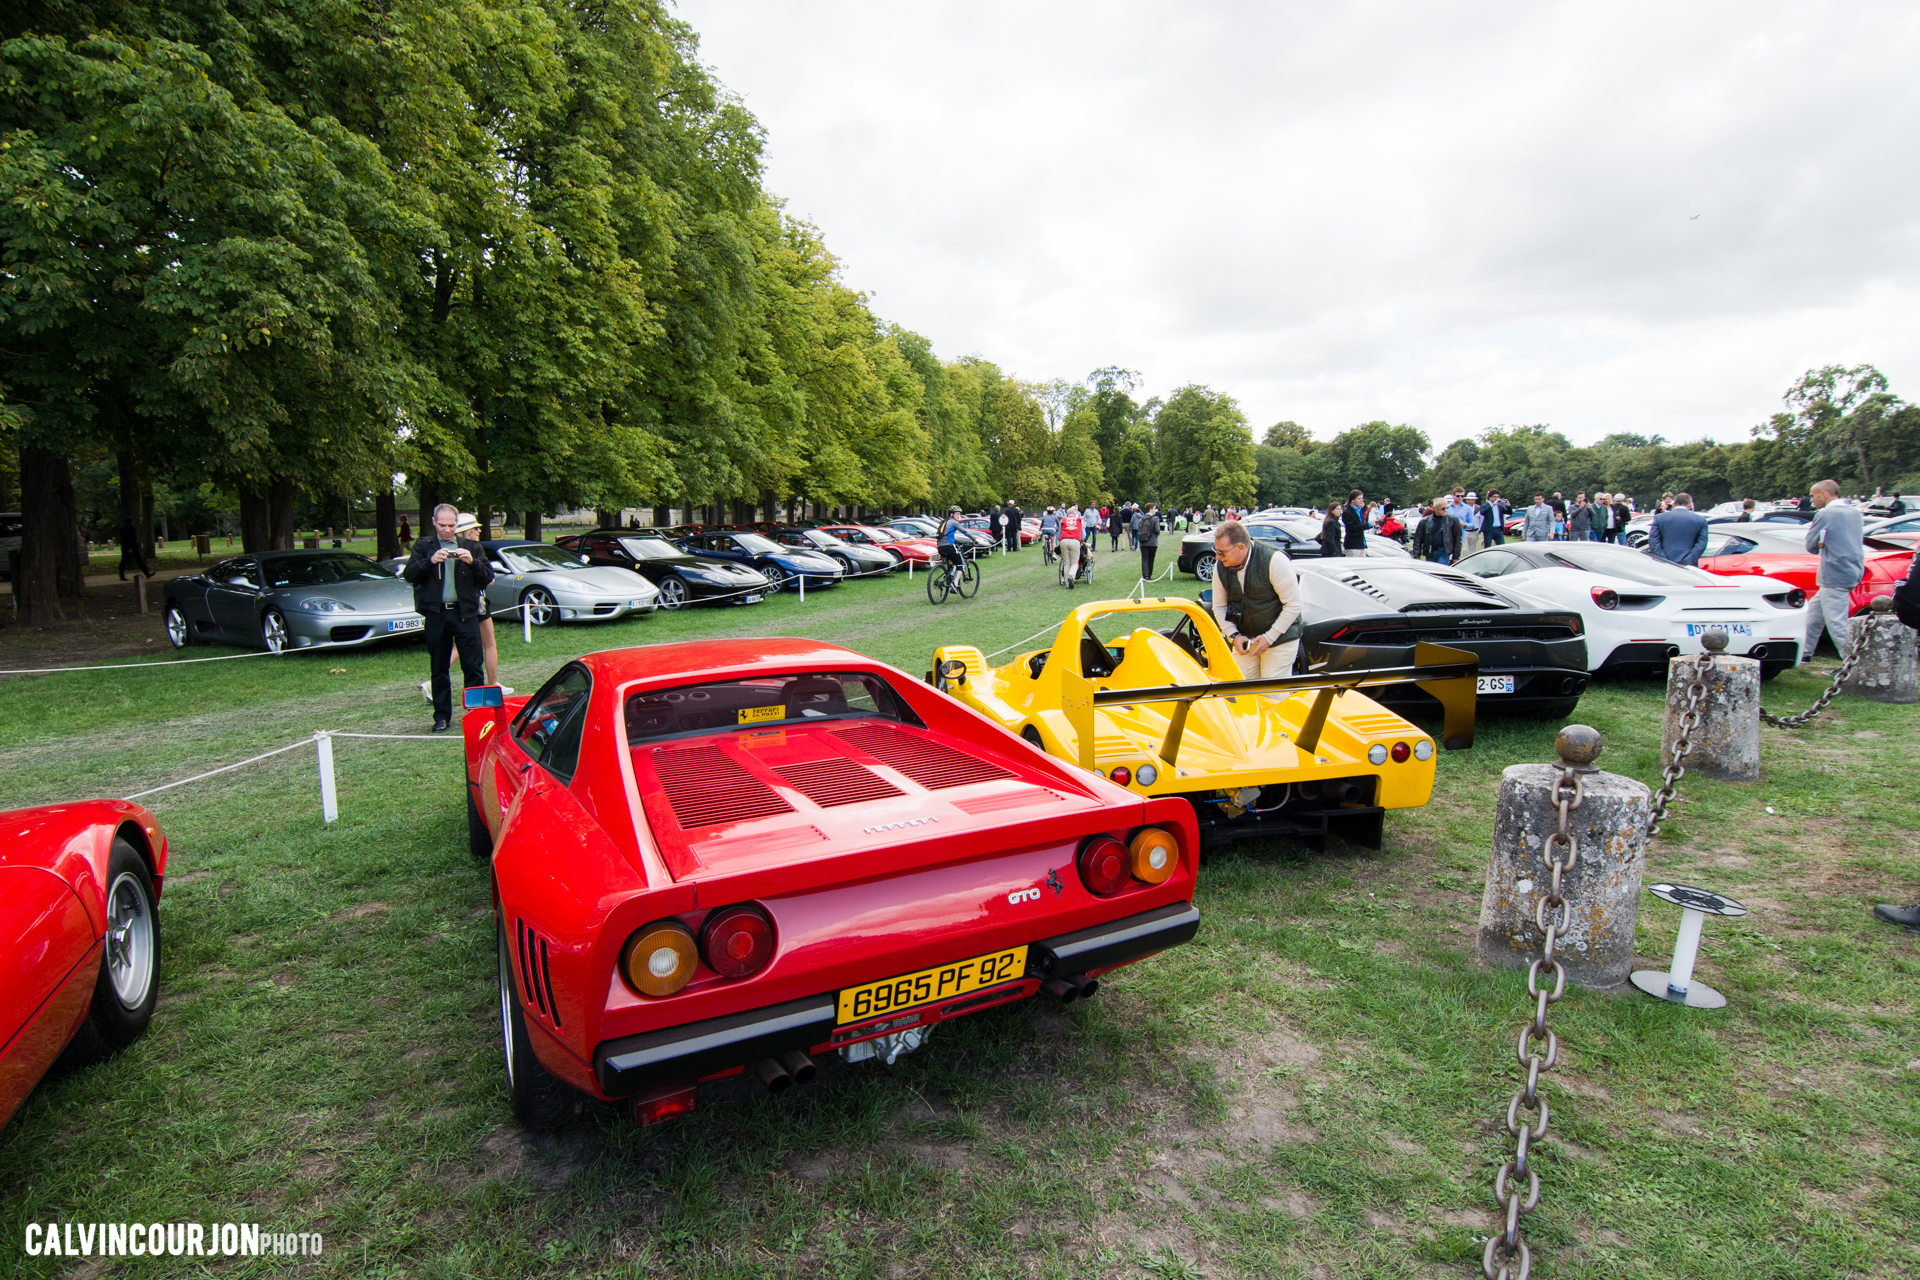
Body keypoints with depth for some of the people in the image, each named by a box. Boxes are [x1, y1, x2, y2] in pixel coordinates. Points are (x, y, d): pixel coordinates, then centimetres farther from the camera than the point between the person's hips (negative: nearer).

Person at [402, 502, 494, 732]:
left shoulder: (471, 546, 13)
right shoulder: (423, 546, 10)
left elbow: (488, 577, 6)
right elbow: (409, 575, -1)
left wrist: (473, 562, -12)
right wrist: (430, 561, -17)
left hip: (465, 613, 0)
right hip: (436, 614, 1)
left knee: (473, 666, -6)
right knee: (438, 669, 7)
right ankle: (442, 716, 16)